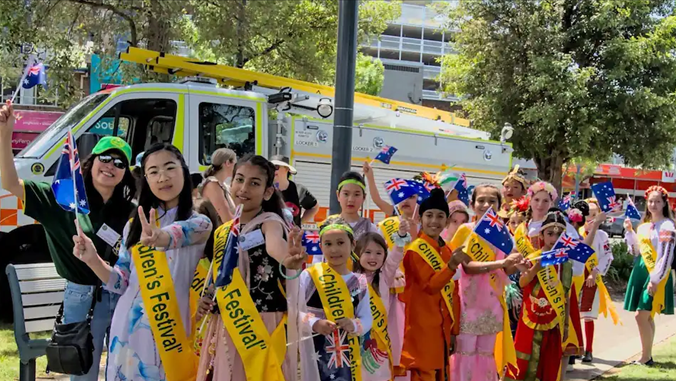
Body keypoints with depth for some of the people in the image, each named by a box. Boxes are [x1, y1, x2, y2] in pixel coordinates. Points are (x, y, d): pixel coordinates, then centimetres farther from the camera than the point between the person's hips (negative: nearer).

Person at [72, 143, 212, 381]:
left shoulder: (199, 224, -2)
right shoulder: (134, 225, 10)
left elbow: (178, 233, -26)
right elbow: (121, 283, 11)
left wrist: (159, 237, -48)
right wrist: (93, 260, -6)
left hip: (171, 330, -3)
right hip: (128, 331, 4)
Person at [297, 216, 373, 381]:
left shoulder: (359, 282, 7)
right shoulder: (309, 276, -7)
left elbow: (367, 318, 6)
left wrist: (354, 325, -15)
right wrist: (314, 323, -24)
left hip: (347, 356, 5)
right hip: (316, 354, -4)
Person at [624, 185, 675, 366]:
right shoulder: (643, 226, 14)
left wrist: (655, 279, -20)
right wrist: (629, 231, 6)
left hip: (657, 274, -8)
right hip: (641, 270, 8)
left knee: (641, 315, -13)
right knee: (646, 316, 10)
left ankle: (645, 358, -6)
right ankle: (647, 356, 16)